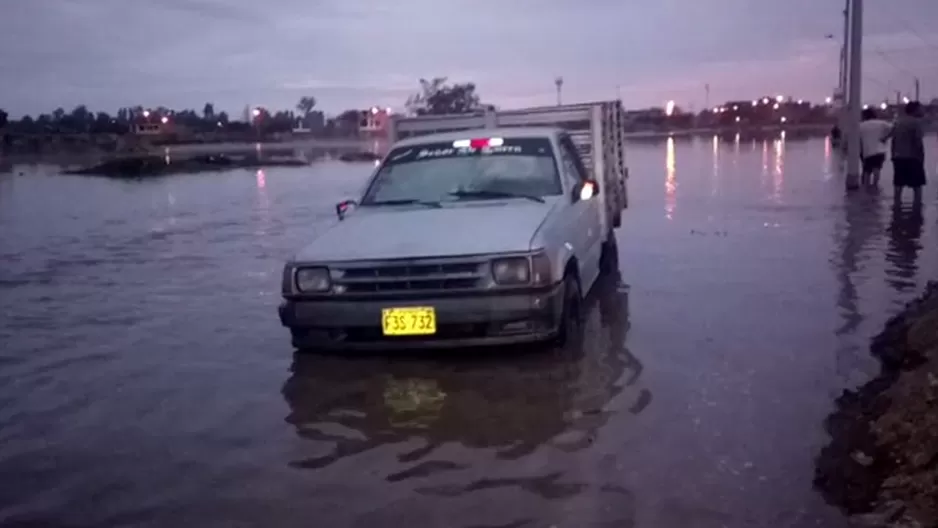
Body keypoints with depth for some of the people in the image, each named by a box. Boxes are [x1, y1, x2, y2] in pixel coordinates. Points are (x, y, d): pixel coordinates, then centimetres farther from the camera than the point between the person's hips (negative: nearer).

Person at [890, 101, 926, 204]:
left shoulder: (898, 122, 11)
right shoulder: (916, 122, -11)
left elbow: (893, 140, 12)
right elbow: (918, 142, -16)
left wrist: (894, 155, 16)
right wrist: (921, 157, -10)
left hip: (898, 157, 7)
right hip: (912, 157, -6)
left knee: (898, 185, 10)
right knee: (917, 185, 1)